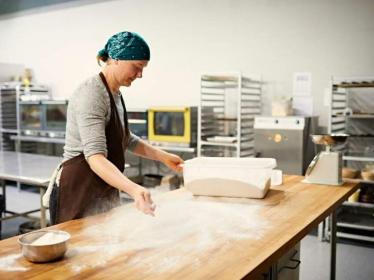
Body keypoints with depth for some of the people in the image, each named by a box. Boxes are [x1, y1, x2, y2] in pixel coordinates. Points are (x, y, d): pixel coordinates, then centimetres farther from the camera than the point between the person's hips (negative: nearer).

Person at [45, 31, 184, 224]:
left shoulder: (115, 94, 8)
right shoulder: (91, 94, -20)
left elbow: (126, 140, 22)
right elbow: (95, 156, -30)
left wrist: (163, 156, 16)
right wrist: (134, 189, -43)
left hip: (105, 194, 9)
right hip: (78, 195, -9)